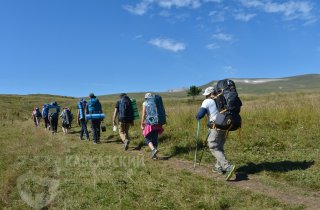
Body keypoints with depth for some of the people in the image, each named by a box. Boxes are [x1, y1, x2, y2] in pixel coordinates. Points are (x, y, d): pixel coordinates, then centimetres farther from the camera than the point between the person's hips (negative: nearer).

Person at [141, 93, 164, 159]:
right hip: (156, 123, 4)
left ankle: (153, 149, -17)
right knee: (155, 139, 10)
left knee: (147, 138, 6)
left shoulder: (145, 104, 0)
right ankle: (154, 155, 13)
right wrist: (160, 123, 15)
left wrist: (142, 124, 1)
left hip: (149, 123, -4)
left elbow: (143, 114, -5)